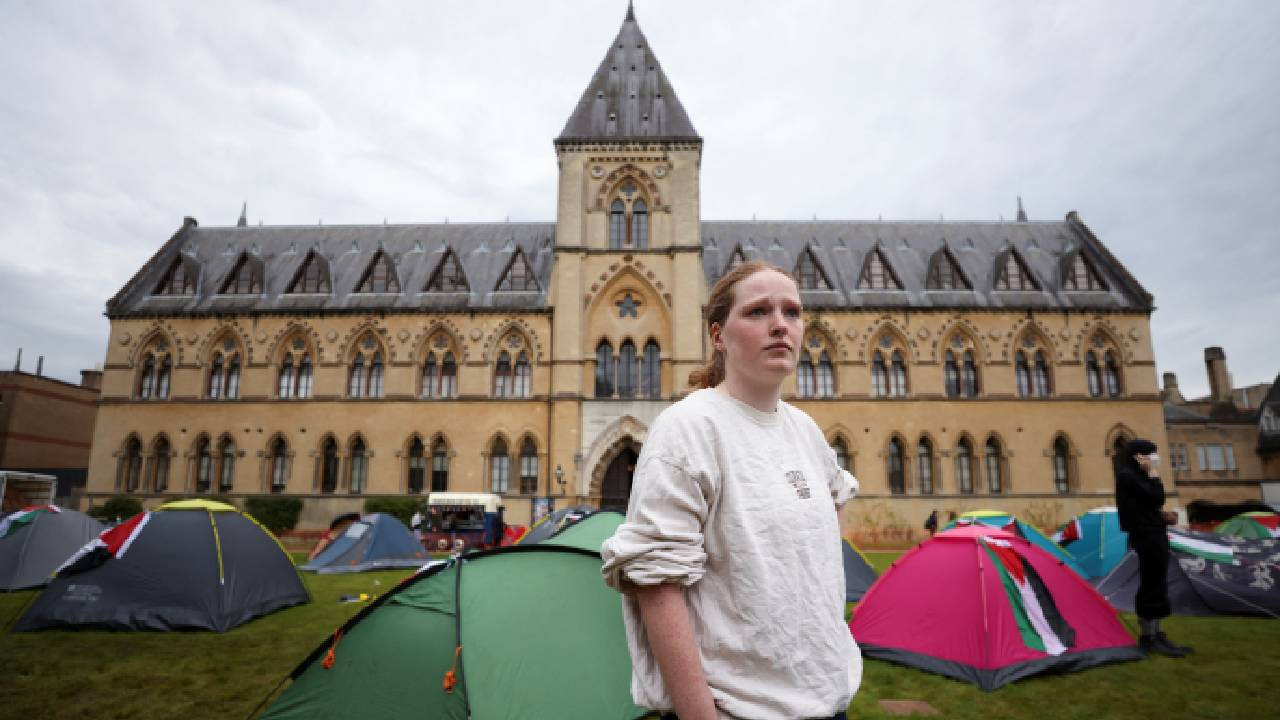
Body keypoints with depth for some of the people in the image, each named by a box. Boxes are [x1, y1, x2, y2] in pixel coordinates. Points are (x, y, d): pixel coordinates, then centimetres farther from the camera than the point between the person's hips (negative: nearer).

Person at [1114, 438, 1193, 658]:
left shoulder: (1136, 476, 17)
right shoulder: (1128, 476, -13)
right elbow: (1156, 498, -20)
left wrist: (1163, 515, 6)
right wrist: (1154, 473, -11)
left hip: (1152, 533, 10)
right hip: (1146, 535, -10)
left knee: (1155, 584, 13)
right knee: (1152, 585, -6)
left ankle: (1155, 635, 20)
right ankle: (1149, 638, 1)